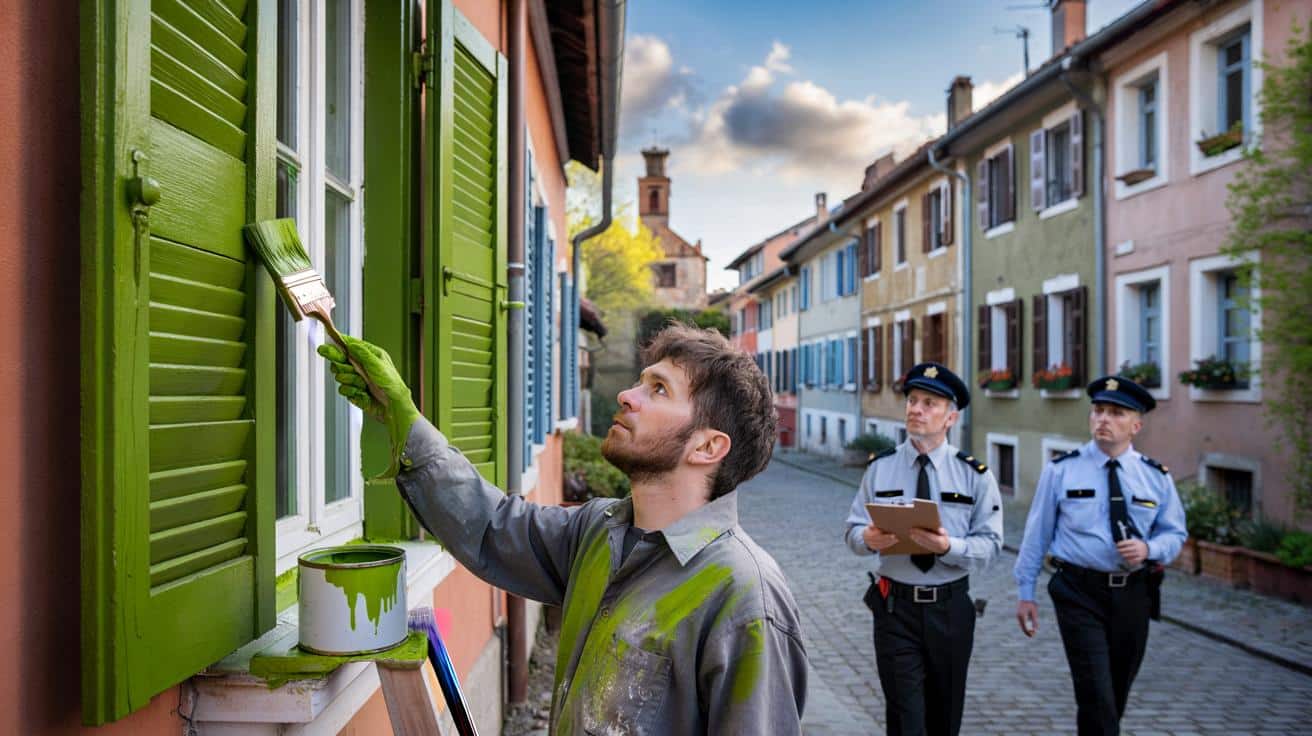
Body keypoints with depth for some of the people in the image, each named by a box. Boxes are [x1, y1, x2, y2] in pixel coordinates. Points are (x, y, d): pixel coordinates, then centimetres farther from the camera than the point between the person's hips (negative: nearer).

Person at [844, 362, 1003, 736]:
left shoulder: (974, 474, -2)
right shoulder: (880, 467, 0)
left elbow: (990, 544, -7)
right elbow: (853, 531, 1)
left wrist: (949, 547, -26)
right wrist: (868, 539, -23)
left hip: (951, 608, 1)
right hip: (895, 606, -1)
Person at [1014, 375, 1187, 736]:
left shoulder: (1156, 477, 3)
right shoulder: (1061, 470, -4)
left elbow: (1175, 533, 11)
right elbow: (1037, 533, 0)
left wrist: (1148, 549, -13)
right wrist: (1026, 593, 0)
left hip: (1134, 593, 3)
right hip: (1079, 591, -3)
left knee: (1118, 691, 16)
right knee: (1096, 694, -9)